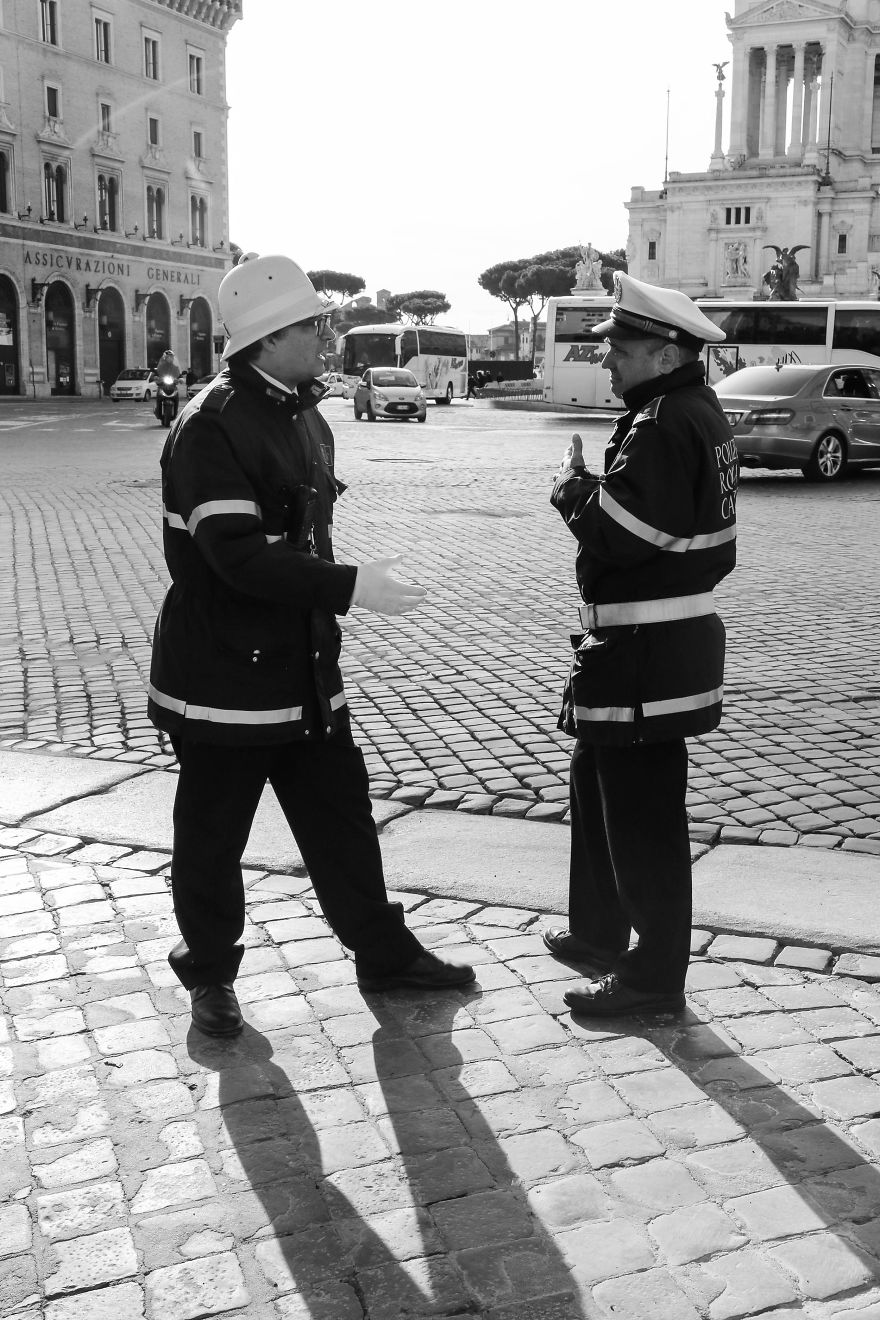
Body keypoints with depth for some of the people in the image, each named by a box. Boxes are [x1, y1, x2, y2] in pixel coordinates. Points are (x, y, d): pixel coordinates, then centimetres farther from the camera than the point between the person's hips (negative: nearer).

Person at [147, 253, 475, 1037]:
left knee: (342, 817, 15)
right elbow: (237, 555, -27)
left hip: (306, 671, 8)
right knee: (213, 837, 8)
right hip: (225, 678, -8)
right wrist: (350, 587, -29)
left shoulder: (306, 419, 10)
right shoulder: (210, 428, -17)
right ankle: (209, 976, 26)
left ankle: (385, 954, 29)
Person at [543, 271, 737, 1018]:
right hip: (669, 635, 11)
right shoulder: (697, 411, 13)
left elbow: (617, 533, -26)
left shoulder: (663, 426, -19)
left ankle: (654, 977, 11)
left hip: (646, 651, -11)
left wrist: (572, 484, -10)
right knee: (599, 784, 22)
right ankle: (601, 932, 37)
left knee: (642, 813, -1)